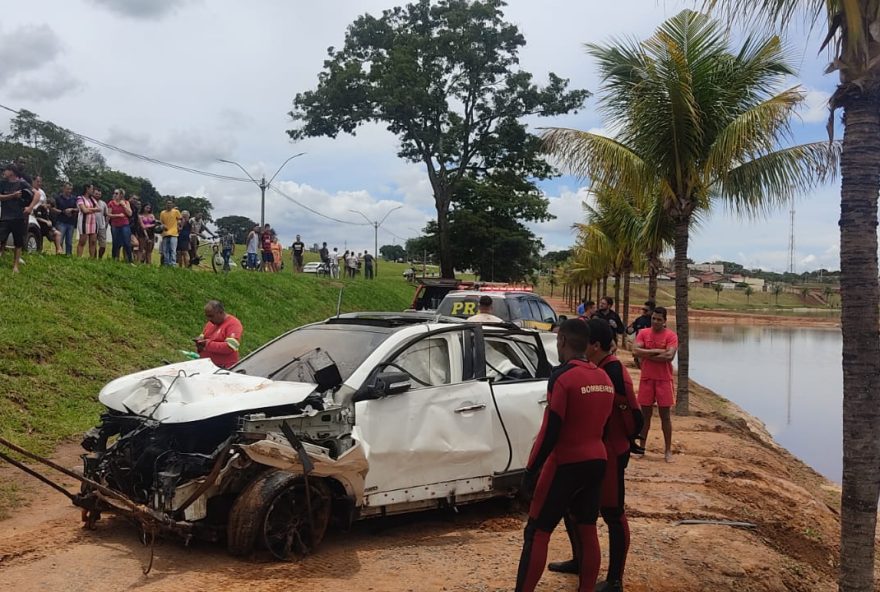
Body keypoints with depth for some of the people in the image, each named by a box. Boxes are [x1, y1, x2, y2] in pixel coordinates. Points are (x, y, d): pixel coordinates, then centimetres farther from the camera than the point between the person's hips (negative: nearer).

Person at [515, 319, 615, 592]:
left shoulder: (562, 377, -16)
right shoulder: (604, 378, 6)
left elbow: (550, 430, -18)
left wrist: (531, 469, -12)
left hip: (566, 463, -7)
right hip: (597, 461, 7)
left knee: (537, 533, 0)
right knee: (587, 530, 14)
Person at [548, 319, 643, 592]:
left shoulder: (614, 373, -21)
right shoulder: (593, 369, 6)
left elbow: (634, 418, -20)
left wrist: (619, 445, -8)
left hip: (608, 455, -9)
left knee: (612, 514, 2)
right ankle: (579, 560, 35)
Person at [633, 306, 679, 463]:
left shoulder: (671, 335, -5)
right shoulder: (643, 333, 2)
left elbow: (669, 356, -19)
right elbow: (635, 351, -11)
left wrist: (647, 355, -13)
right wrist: (656, 351, -16)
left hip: (664, 380, -2)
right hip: (646, 379, 2)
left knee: (665, 415, 4)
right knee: (645, 414, 10)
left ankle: (668, 450, 12)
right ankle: (642, 447, 19)